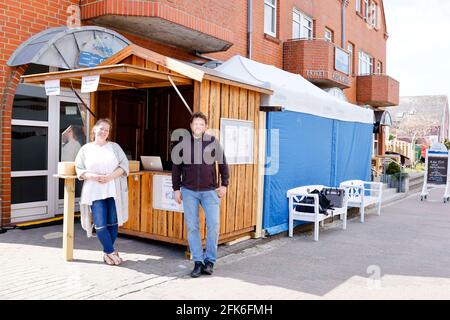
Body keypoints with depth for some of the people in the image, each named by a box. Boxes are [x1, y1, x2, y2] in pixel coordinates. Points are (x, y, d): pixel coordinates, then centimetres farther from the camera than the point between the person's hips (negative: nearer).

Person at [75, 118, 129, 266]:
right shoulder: (86, 149, 10)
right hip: (94, 192, 0)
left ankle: (107, 252, 18)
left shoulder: (114, 146, 10)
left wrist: (110, 176, -12)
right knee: (100, 224, -7)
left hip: (113, 191, 1)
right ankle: (111, 252, 7)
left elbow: (124, 165, 3)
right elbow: (79, 170, 6)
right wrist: (93, 176, -12)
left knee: (113, 223, 2)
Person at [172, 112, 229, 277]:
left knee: (213, 225, -4)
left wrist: (224, 184, 0)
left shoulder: (213, 142, 0)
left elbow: (223, 164, 6)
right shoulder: (183, 143, 2)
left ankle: (209, 260, 13)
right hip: (188, 191, 1)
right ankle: (198, 261, 15)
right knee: (192, 227, 4)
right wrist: (176, 189, 4)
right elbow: (176, 167, 7)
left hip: (210, 191, -1)